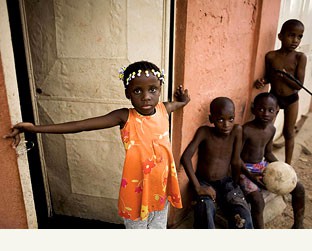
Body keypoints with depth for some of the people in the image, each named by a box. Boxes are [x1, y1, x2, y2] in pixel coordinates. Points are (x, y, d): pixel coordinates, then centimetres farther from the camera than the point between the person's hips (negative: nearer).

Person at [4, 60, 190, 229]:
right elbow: (82, 125, -25)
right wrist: (35, 128, -27)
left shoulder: (164, 109, -7)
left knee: (158, 229, 27)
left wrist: (183, 98, 2)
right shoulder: (125, 117, -19)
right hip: (137, 190, -3)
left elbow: (182, 102, 20)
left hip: (161, 187, 4)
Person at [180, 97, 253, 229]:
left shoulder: (237, 130, -11)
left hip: (226, 182, 2)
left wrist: (235, 185, 0)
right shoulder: (204, 131, -16)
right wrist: (198, 187, -26)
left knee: (243, 216, -20)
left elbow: (235, 161, -5)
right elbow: (185, 157, -24)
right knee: (206, 211, -30)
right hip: (204, 182, -2)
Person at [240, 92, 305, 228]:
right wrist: (250, 175, -29)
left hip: (263, 166, 8)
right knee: (258, 201, -31)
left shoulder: (271, 129, 2)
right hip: (246, 169, -7)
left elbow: (268, 153, 14)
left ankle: (298, 225, 27)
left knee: (299, 189, 6)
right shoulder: (246, 130, -22)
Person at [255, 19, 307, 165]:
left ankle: (287, 164, 28)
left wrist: (284, 75, -26)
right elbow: (269, 77, 2)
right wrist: (262, 81, -19)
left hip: (291, 99, -1)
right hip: (273, 97, 1)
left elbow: (299, 85, -15)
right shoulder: (270, 56, -11)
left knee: (289, 132, 12)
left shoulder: (300, 57, -14)